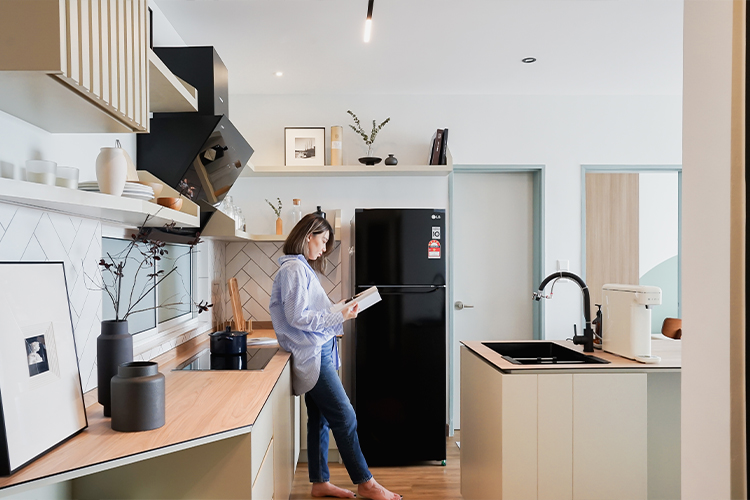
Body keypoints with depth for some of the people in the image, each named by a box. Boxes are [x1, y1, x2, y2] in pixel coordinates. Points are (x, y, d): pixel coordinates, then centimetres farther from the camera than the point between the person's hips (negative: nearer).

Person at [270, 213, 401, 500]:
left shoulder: (302, 267, 16)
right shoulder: (294, 268, -14)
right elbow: (297, 316, -20)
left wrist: (339, 313, 8)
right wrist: (339, 318, -17)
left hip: (318, 352, 10)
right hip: (312, 355, -10)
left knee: (320, 419, 14)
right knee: (345, 417, -3)